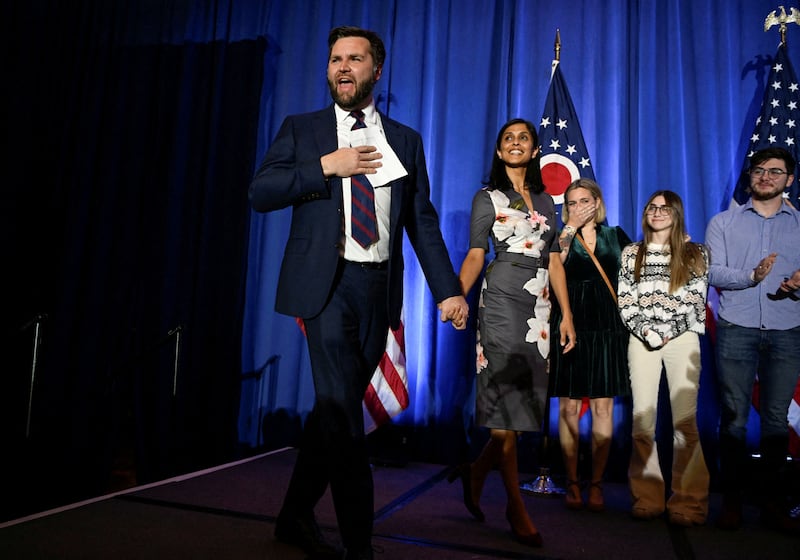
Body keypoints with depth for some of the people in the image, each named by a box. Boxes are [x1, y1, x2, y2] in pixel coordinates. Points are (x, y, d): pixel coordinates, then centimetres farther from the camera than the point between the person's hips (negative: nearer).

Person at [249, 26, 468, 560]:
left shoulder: (405, 140, 14)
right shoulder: (301, 129, 10)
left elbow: (423, 221, 9)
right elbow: (260, 193, -1)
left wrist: (448, 290, 0)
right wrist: (326, 166, -11)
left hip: (379, 289, 3)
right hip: (326, 284, -2)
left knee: (334, 408, 11)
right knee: (342, 410, -9)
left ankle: (296, 515, 29)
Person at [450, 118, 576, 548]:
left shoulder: (545, 200, 18)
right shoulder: (487, 198, 5)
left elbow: (553, 261, 14)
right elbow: (475, 255, -4)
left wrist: (567, 314, 8)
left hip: (538, 306, 5)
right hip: (501, 302, -5)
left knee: (524, 399, 3)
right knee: (508, 400, -5)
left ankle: (475, 473, 25)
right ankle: (517, 508, 4)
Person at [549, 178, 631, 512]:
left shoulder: (616, 235, 13)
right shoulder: (561, 236, 7)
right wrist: (571, 227, -10)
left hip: (607, 326, 1)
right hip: (570, 325, -1)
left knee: (603, 406, 1)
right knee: (569, 406, 0)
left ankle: (596, 484, 10)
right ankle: (572, 483, 10)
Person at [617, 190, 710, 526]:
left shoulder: (695, 253, 9)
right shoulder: (631, 253, 13)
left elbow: (695, 301, 1)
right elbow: (625, 300, 6)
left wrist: (665, 331, -8)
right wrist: (646, 332, -7)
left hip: (682, 339, -1)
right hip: (642, 340, 2)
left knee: (684, 420, -6)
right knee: (642, 418, -2)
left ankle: (688, 503, 1)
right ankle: (647, 499, 7)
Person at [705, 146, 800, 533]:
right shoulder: (723, 222, 9)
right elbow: (712, 272, -4)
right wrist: (751, 276, -20)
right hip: (737, 330, -1)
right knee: (734, 417, 1)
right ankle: (732, 498, 11)